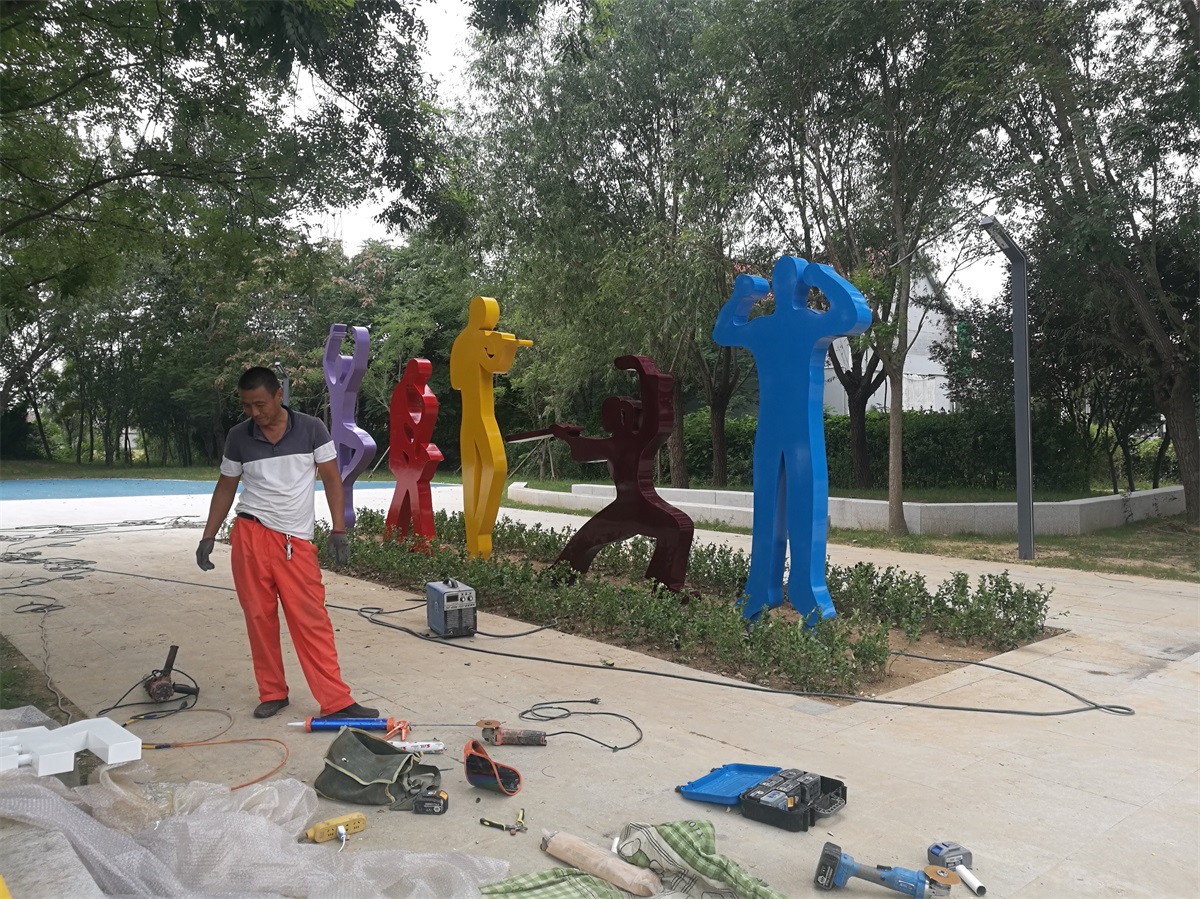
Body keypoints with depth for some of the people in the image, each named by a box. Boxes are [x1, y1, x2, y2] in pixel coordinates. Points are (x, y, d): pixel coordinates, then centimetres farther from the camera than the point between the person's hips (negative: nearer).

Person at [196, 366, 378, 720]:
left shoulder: (311, 429, -2)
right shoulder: (238, 437, 3)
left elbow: (331, 478, 1)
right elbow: (226, 487, 12)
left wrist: (339, 530, -5)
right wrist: (208, 536, 8)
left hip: (296, 541, -1)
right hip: (251, 534, 2)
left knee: (313, 621, -4)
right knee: (259, 618, 5)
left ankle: (336, 702, -2)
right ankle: (272, 693, 21)